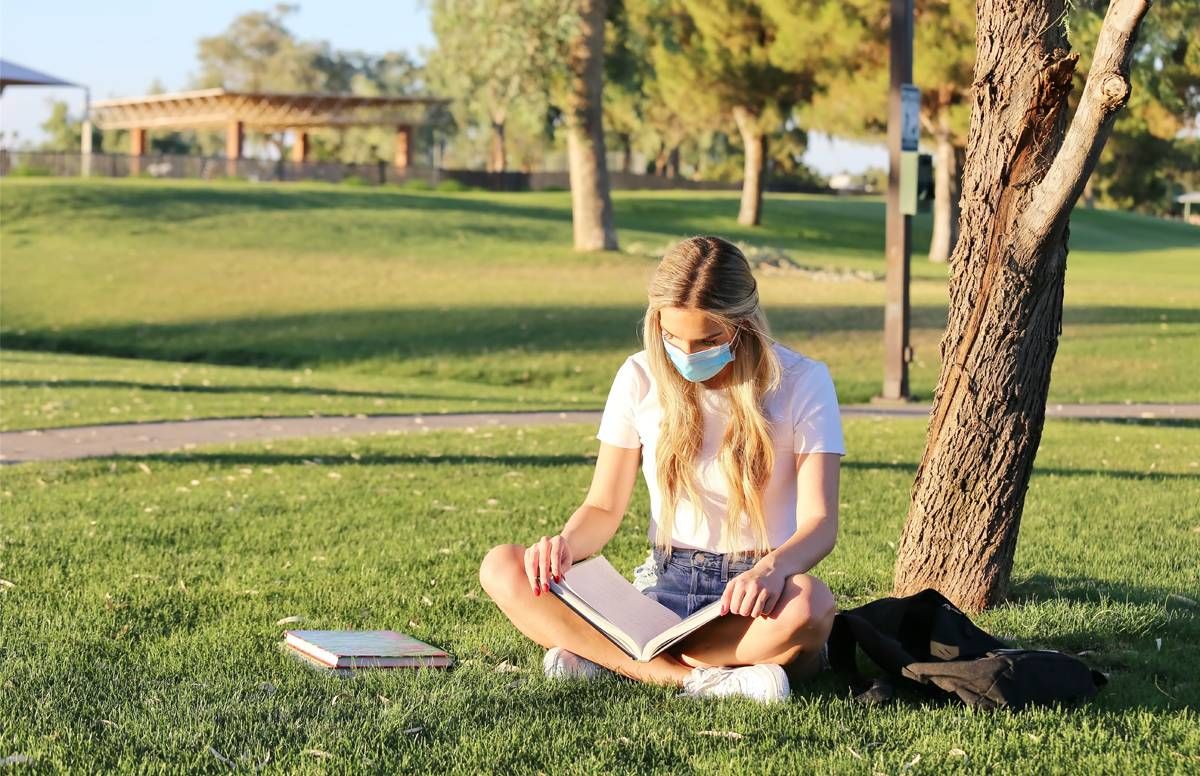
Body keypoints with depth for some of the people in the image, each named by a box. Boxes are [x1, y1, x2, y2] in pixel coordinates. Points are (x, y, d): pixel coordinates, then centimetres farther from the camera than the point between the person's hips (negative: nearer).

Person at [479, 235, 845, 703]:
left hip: (750, 600, -3)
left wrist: (773, 568, -36)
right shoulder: (641, 379, 3)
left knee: (809, 603, -41)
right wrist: (566, 543, -18)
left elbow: (820, 522, -12)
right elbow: (604, 509, 7)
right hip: (663, 587, 3)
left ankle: (603, 654, -26)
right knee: (501, 569, -20)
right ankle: (696, 678, -29)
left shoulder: (801, 383, -5)